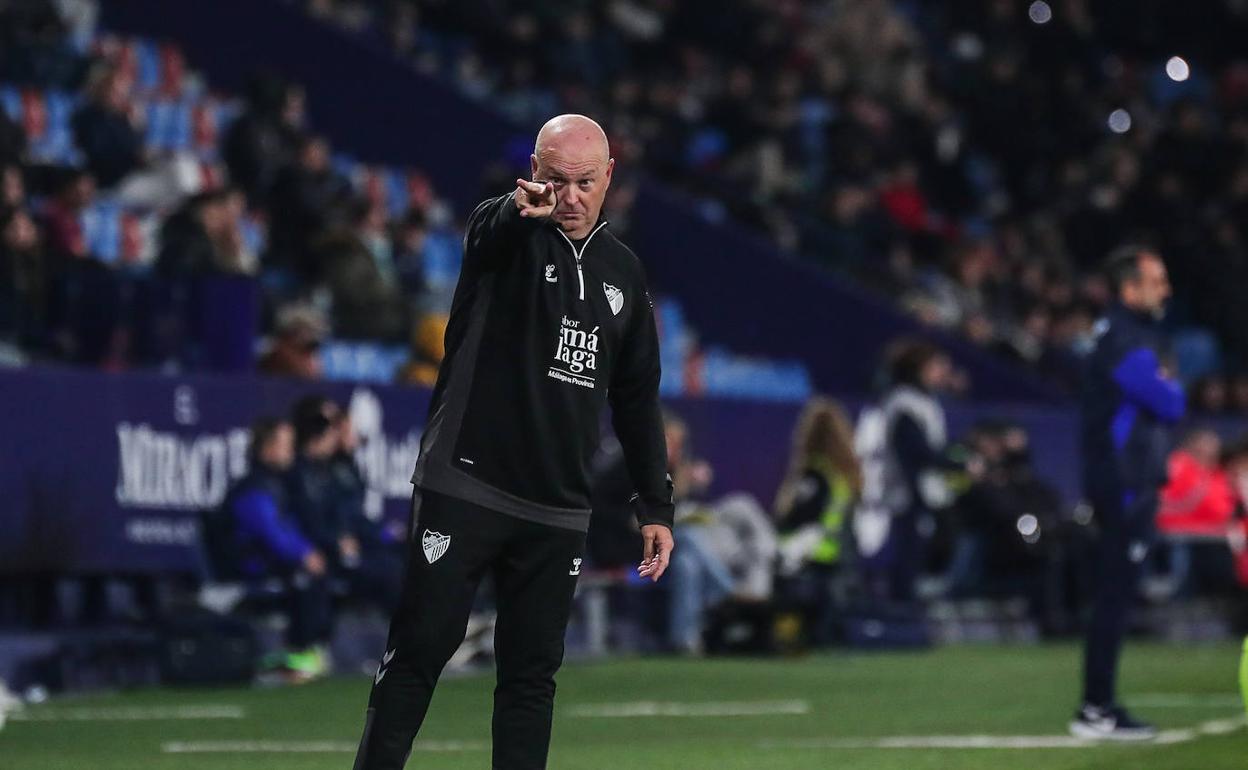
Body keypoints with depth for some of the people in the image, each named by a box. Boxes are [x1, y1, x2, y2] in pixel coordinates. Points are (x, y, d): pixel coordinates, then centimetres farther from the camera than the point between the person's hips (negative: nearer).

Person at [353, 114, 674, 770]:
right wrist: (523, 209, -53)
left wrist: (656, 506, 15)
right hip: (463, 488, -4)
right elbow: (488, 232, -29)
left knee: (532, 673, 4)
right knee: (420, 649, -6)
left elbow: (637, 398, 19)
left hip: (558, 512, 4)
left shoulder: (622, 272, 13)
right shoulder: (508, 236, -1)